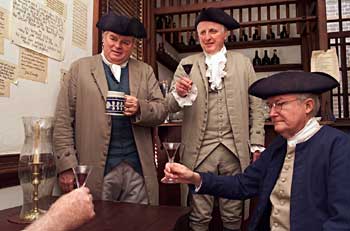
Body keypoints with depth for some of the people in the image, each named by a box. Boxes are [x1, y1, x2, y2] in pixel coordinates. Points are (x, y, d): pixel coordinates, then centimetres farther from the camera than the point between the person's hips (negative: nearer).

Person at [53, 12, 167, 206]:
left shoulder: (145, 71, 12)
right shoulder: (80, 68, 5)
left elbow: (161, 111, 7)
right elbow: (63, 121, 0)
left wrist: (140, 108, -14)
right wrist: (67, 167, -6)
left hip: (138, 168, 2)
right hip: (96, 170, -1)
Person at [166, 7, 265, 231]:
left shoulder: (243, 63, 8)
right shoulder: (187, 64, 7)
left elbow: (256, 106, 6)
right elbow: (172, 107, 2)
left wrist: (257, 145, 0)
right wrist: (179, 94, -20)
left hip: (235, 149, 1)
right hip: (199, 150, 0)